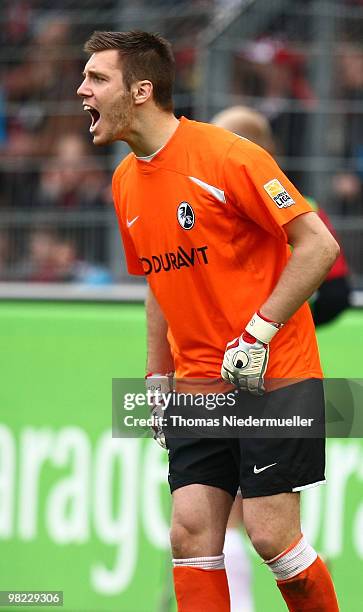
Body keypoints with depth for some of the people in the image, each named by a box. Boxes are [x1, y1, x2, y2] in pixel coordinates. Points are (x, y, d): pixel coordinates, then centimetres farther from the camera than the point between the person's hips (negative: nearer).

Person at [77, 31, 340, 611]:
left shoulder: (224, 154, -14)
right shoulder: (125, 182, 10)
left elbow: (319, 245, -15)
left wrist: (258, 333, -19)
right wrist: (157, 379, 16)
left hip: (273, 377, -7)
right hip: (199, 384, 7)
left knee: (271, 535, -10)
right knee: (191, 532, -3)